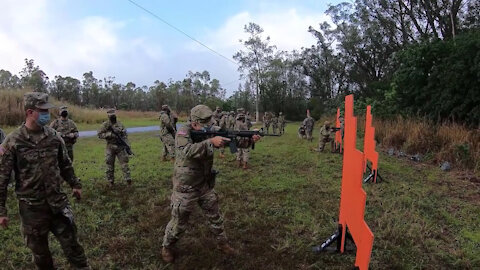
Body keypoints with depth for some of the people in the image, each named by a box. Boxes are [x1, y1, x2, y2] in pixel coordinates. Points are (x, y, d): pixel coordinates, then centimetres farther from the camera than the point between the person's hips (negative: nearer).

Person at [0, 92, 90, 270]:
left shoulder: (54, 137, 0)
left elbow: (65, 165, 13)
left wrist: (75, 184, 18)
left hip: (58, 201, 2)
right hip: (32, 207, -2)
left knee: (71, 243, 11)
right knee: (39, 250, 15)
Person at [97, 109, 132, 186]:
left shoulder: (120, 124, 6)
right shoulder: (105, 124, 0)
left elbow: (124, 135, 8)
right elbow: (99, 134, -3)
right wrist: (109, 134, -18)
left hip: (120, 147, 1)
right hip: (110, 147, -1)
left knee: (124, 163, -2)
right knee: (110, 165, 5)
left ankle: (128, 179, -1)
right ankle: (111, 181, 16)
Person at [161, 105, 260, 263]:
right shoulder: (183, 132, -20)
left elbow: (231, 140, 0)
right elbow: (187, 151, -39)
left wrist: (249, 139, -14)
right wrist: (211, 142, -43)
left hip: (205, 185, 6)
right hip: (186, 187, -6)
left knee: (215, 216, 17)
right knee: (179, 223, 10)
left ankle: (222, 243, 37)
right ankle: (167, 247, 35)